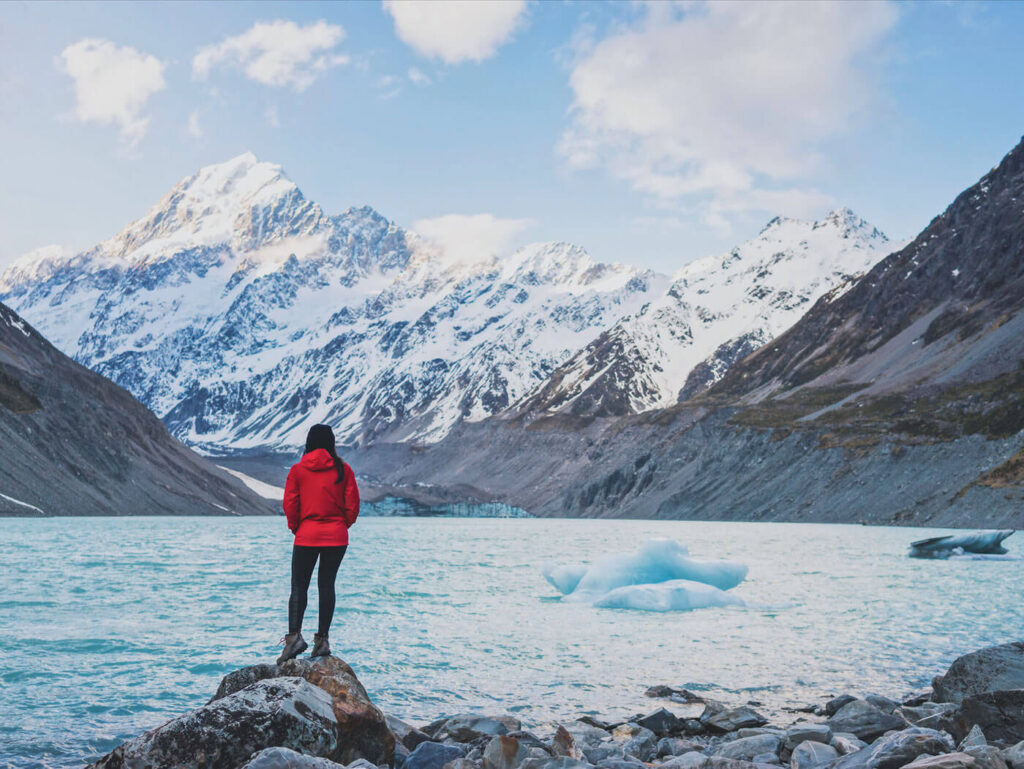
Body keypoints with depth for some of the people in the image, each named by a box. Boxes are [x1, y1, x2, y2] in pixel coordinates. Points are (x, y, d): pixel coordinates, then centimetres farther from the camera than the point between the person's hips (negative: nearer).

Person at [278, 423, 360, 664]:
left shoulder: (297, 470, -2)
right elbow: (353, 504, 1)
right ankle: (322, 639, 6)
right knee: (326, 585, 7)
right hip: (337, 537, 1)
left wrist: (296, 527, 12)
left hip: (306, 536, -1)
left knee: (299, 586, 3)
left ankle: (294, 635, -14)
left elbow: (289, 505, -2)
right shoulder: (343, 470, 0)